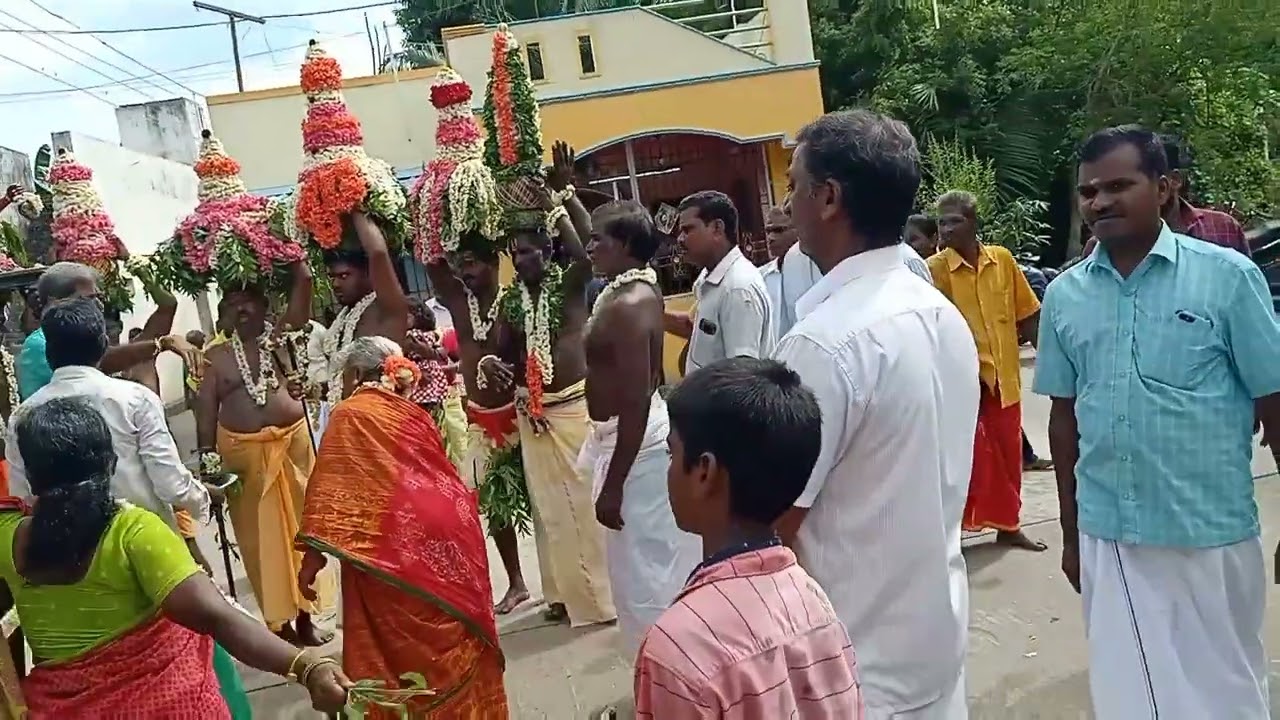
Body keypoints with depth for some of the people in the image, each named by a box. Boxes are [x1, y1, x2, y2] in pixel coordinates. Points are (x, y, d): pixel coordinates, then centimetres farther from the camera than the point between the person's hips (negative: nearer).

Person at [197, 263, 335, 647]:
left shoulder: (283, 335, 4)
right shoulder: (217, 355, 5)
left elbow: (303, 280, -6)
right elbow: (206, 409, 3)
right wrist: (207, 456, -4)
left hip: (293, 444, 0)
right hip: (243, 453, 0)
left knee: (300, 525, 7)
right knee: (261, 534, 6)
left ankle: (305, 614, 19)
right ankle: (280, 619, 17)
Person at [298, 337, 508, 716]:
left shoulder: (350, 414, -1)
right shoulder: (414, 413, 16)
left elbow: (332, 490, -10)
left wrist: (314, 554, -10)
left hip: (398, 542, -6)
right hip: (448, 529, 6)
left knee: (402, 649, 3)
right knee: (453, 641, 16)